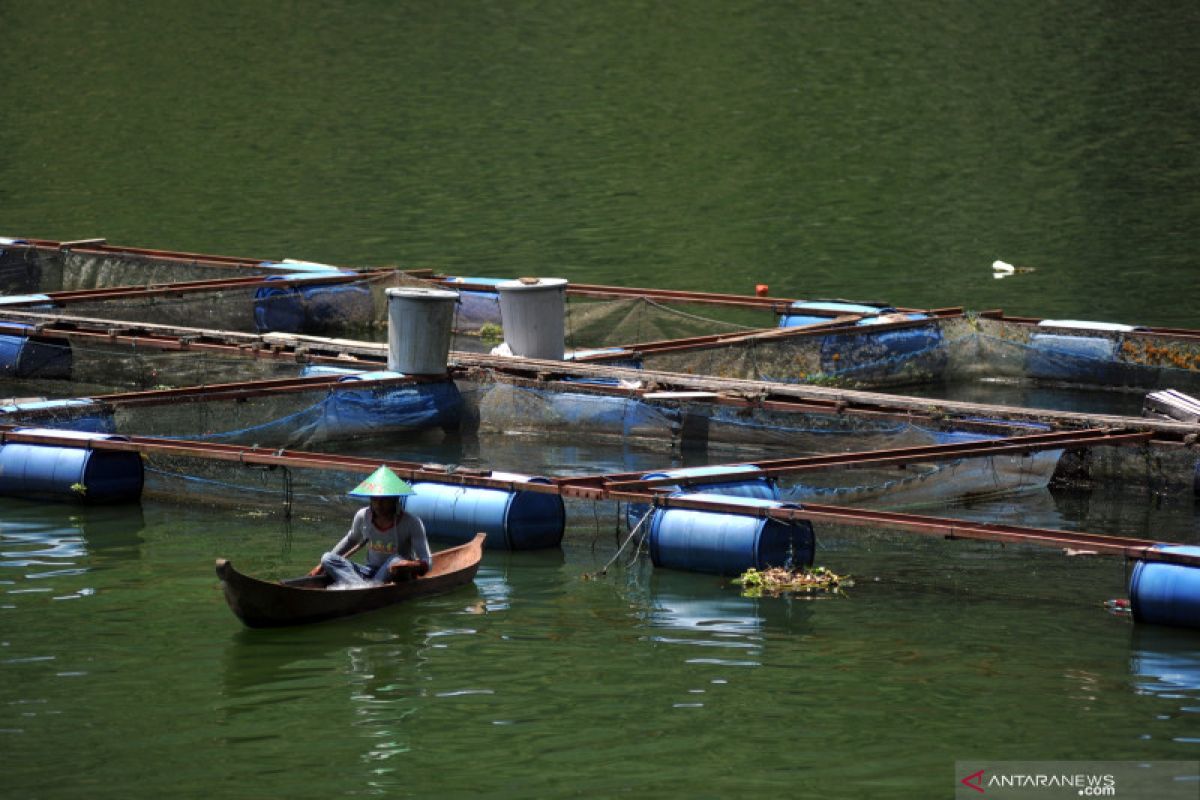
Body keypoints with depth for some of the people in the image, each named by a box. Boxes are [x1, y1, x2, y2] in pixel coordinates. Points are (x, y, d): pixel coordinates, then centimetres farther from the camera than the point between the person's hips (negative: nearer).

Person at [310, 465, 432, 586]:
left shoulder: (411, 523, -13)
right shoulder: (363, 516, -2)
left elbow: (426, 564, -19)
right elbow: (350, 540, 19)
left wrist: (409, 565, -41)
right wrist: (323, 565, 17)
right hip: (370, 574, 4)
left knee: (396, 561, -37)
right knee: (327, 558, -19)